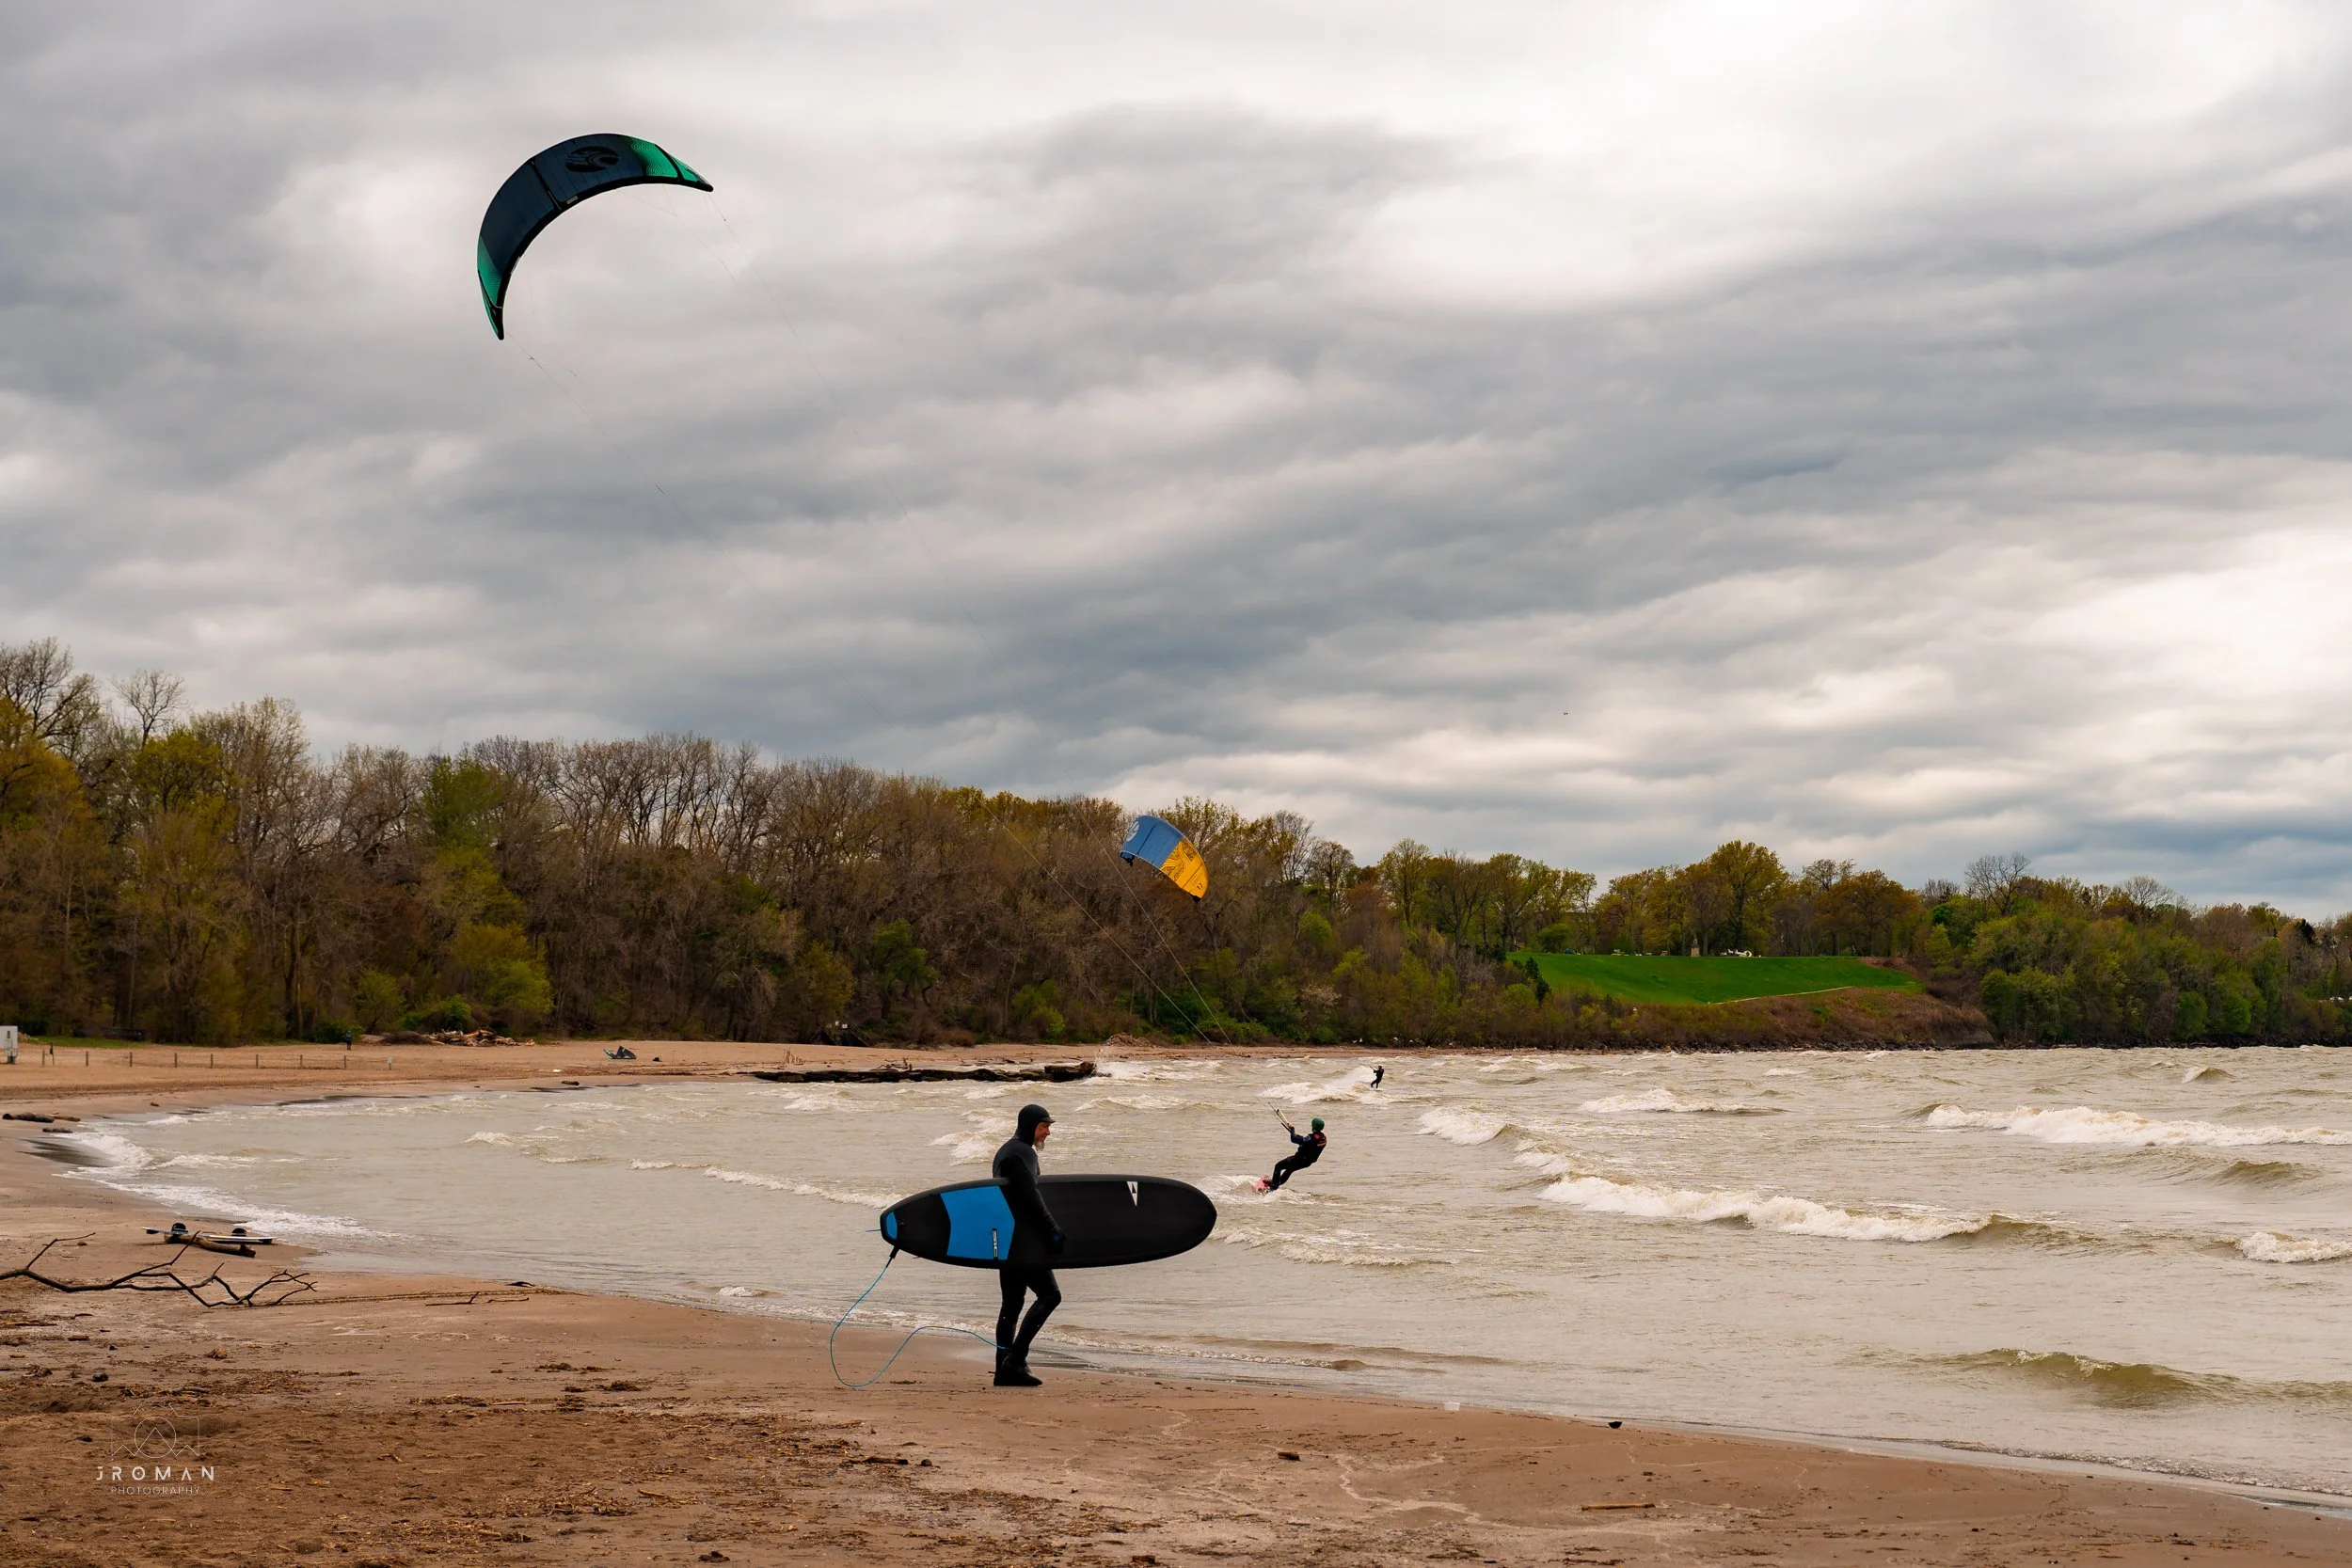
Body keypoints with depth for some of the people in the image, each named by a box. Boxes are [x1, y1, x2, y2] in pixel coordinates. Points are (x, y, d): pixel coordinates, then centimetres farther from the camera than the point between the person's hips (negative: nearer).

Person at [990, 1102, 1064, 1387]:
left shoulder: (1005, 1151, 21)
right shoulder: (1021, 1153, -12)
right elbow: (1032, 1198, -18)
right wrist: (1053, 1232, -13)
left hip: (1006, 1241, 11)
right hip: (1023, 1242, -11)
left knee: (1012, 1303, 10)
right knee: (1049, 1294, -10)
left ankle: (1005, 1369, 8)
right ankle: (1016, 1358, -14)